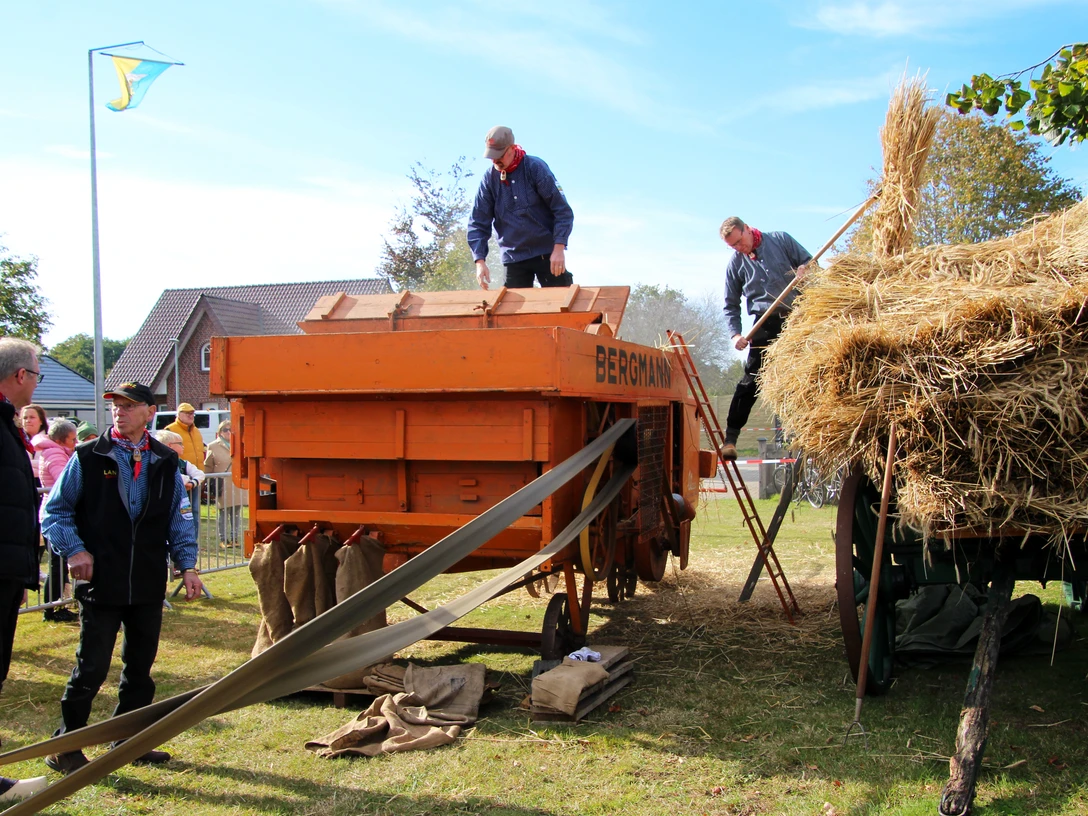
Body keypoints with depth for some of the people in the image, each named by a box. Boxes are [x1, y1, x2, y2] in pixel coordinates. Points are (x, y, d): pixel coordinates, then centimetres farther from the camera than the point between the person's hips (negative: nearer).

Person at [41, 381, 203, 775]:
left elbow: (179, 517, 11)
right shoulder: (88, 458, -3)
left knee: (140, 665, 13)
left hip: (148, 584, 4)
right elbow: (53, 511, 1)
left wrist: (187, 565, 3)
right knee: (91, 668, -1)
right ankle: (66, 747, 14)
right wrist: (74, 550, -11)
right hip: (101, 583, -4)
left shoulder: (165, 462, 7)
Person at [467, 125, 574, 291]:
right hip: (513, 257, 3)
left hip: (547, 253, -3)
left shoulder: (535, 167, -7)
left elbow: (562, 210, -8)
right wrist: (480, 261, -10)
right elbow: (478, 223, 2)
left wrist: (559, 248, -18)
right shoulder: (489, 179, 1)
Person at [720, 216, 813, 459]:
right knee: (752, 380, -10)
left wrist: (805, 270, -13)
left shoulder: (780, 240, 7)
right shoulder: (735, 264, 7)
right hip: (767, 324, -1)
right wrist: (735, 334, -4)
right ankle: (731, 436, -8)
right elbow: (731, 305, 11)